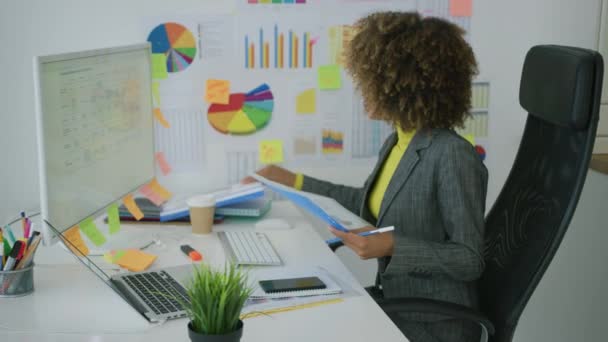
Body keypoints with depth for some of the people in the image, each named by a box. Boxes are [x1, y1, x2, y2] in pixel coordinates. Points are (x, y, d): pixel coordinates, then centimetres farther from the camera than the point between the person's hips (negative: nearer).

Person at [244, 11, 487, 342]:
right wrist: (295, 182, 21)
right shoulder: (395, 143, 3)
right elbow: (371, 203, 21)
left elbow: (470, 260, -19)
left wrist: (392, 246, -28)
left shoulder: (453, 157, -23)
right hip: (394, 304, 7)